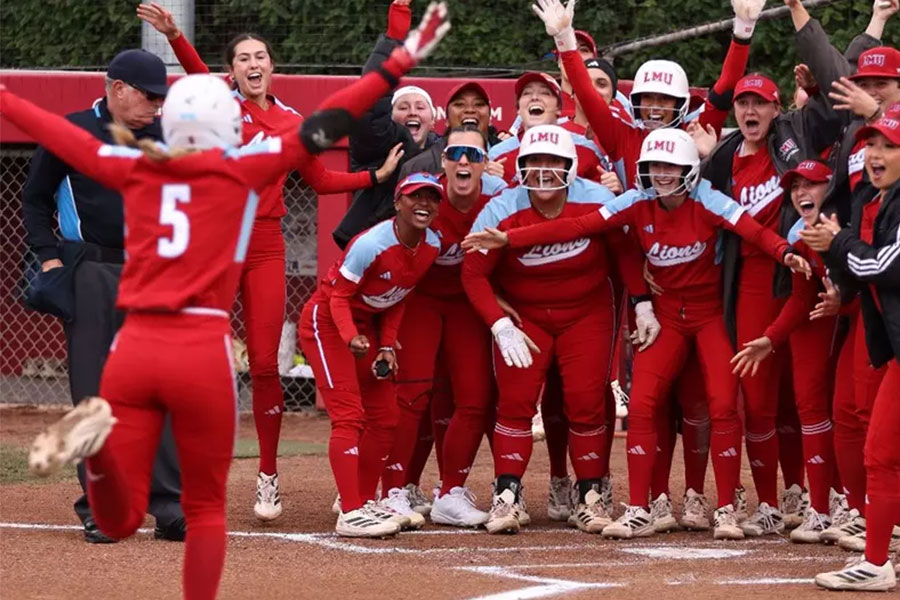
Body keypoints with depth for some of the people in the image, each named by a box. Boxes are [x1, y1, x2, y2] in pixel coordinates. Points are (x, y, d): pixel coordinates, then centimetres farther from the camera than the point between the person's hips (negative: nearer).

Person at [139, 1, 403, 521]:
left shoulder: (292, 122, 9)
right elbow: (197, 73, -19)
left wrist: (378, 176, 9)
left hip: (266, 249, 2)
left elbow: (321, 181, 19)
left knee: (265, 365, 1)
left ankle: (269, 478, 12)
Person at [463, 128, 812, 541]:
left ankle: (726, 510, 0)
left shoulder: (706, 203, -17)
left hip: (710, 314, -3)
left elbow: (752, 229, -32)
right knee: (641, 405, -8)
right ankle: (638, 512, -1)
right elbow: (577, 227, -13)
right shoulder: (637, 204, -9)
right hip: (666, 316, 3)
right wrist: (508, 239, -21)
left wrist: (784, 253, -54)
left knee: (723, 406, -12)